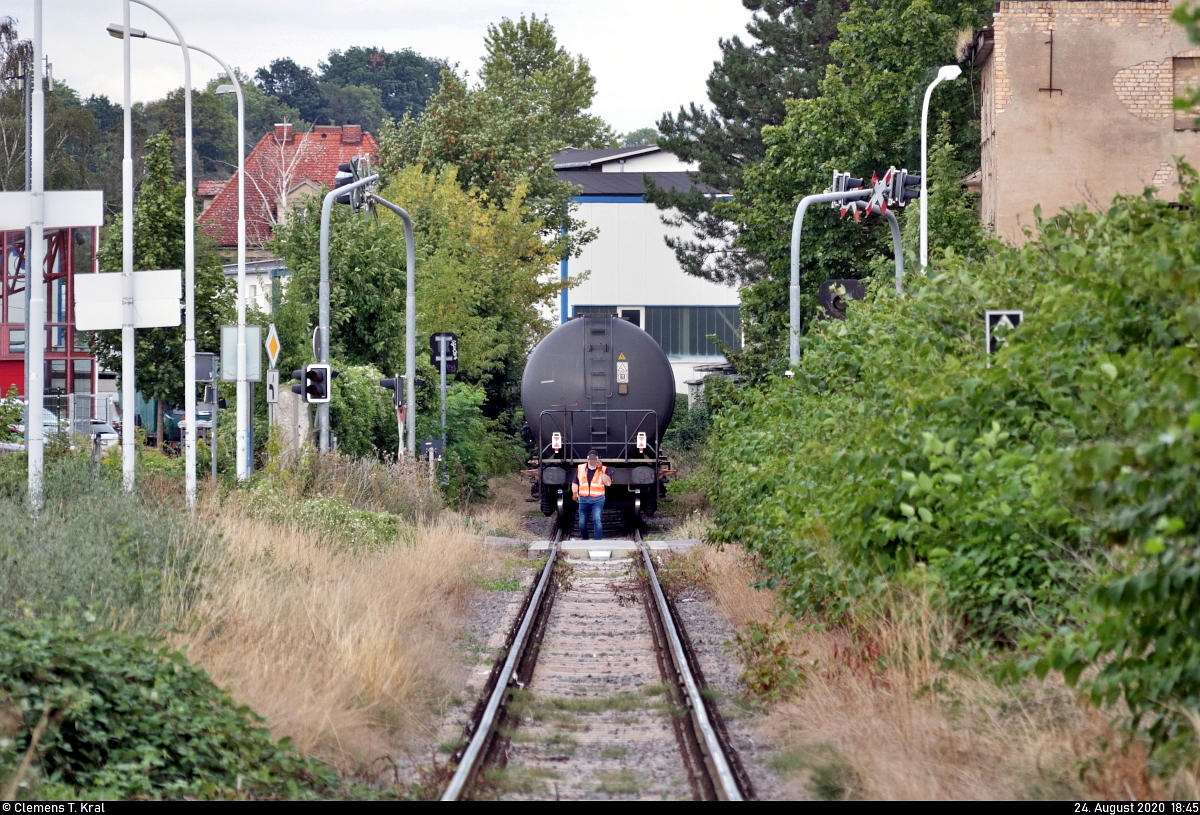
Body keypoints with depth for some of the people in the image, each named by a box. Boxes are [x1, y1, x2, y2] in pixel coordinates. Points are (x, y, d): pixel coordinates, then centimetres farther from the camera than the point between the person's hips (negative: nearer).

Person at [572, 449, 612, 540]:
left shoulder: (603, 469, 4)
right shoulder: (581, 468, 10)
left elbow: (608, 483, -8)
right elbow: (575, 482, 13)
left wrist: (601, 471, -15)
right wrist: (575, 493, -2)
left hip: (597, 500, -3)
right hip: (583, 499, 3)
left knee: (597, 520, -18)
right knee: (582, 522, 6)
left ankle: (598, 541, -18)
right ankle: (584, 540, 27)